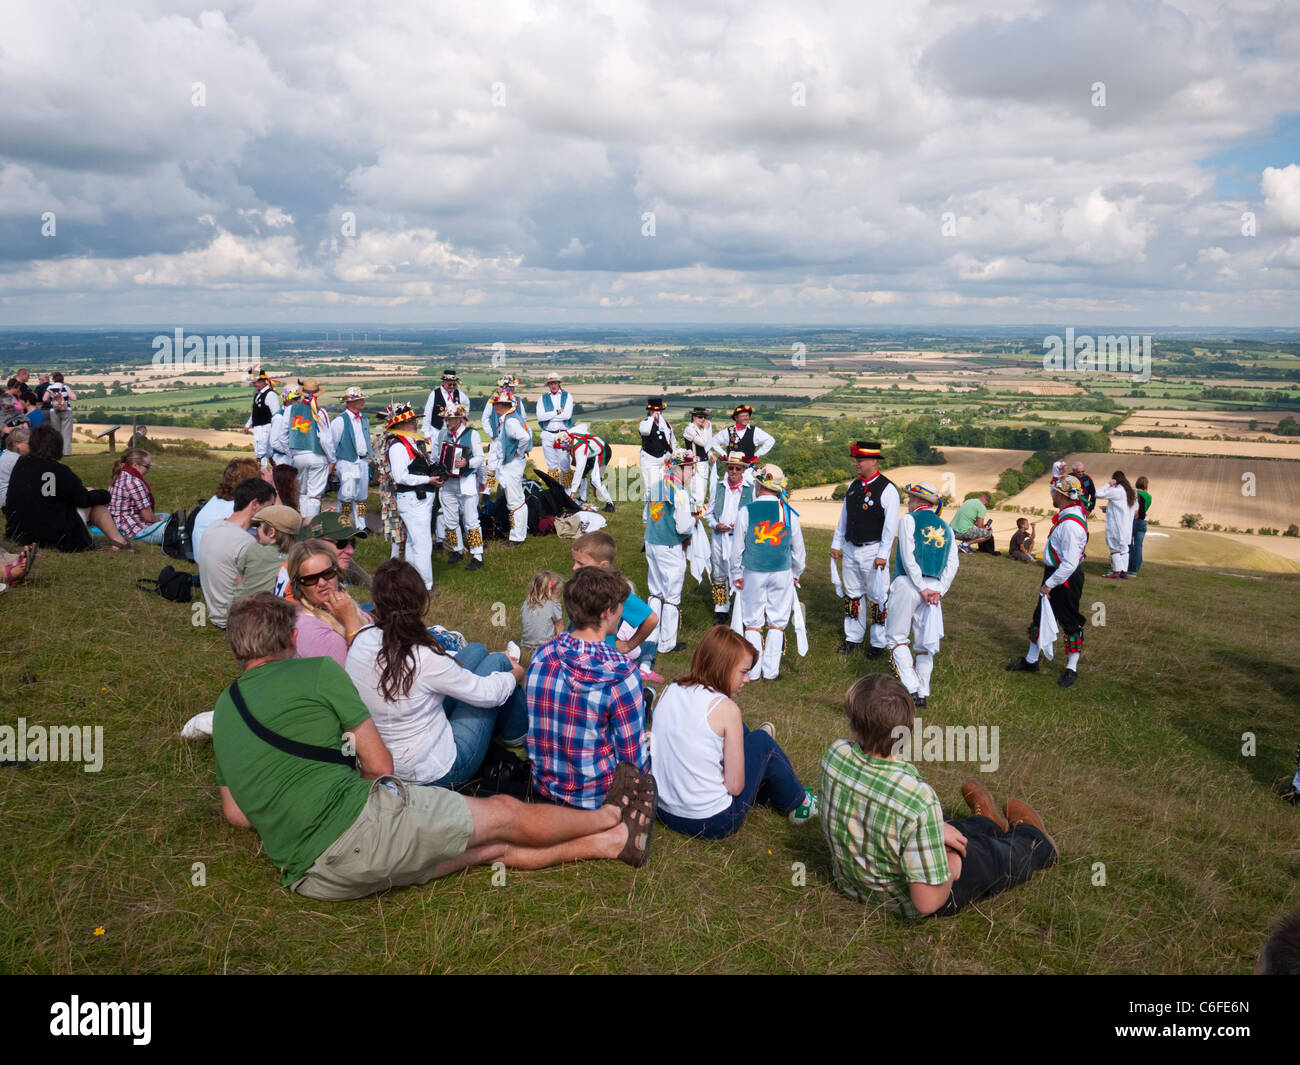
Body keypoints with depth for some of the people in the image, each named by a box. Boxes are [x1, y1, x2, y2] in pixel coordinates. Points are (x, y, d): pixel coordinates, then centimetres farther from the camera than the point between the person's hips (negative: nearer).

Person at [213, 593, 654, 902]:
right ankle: (610, 817, 34)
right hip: (361, 822, -8)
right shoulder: (317, 671, -3)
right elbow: (378, 763, 1)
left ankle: (613, 840, 26)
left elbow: (234, 812, 23)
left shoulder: (223, 708, 17)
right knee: (505, 813, 12)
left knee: (494, 846, 15)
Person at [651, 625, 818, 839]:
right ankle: (798, 803, 31)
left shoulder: (669, 692, 0)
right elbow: (735, 787, -16)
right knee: (761, 741, 10)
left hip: (665, 812, 7)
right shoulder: (725, 709, -18)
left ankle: (765, 793, 42)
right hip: (713, 824, -7)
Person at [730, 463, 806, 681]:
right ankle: (771, 670, 11)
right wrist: (796, 573, 19)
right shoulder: (788, 512, -4)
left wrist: (736, 574, 10)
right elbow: (798, 547, 5)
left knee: (753, 623, 9)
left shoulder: (746, 512, -9)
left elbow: (737, 546, -3)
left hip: (754, 573, -1)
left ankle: (754, 671, 12)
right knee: (777, 622, 9)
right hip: (782, 573, 1)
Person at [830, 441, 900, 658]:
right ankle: (853, 638, 27)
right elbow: (843, 518, 16)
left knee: (877, 598, 1)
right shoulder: (853, 486, 9)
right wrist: (836, 545, 14)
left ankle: (878, 643, 13)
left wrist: (882, 555, -17)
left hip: (873, 551, -6)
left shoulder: (887, 490, -11)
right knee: (852, 595, 14)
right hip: (850, 549, 6)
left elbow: (890, 526, -13)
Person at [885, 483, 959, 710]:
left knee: (896, 637, 3)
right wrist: (938, 591, -1)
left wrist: (922, 588, -9)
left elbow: (908, 558, -11)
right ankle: (922, 695, 12)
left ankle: (912, 689, -8)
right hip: (935, 588, 5)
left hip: (908, 585, -5)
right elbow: (952, 564, 6)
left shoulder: (909, 520, 0)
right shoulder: (946, 528, 16)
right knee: (926, 642, 10)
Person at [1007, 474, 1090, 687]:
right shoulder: (1067, 514, 1)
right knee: (1041, 616, 17)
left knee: (1070, 622, 4)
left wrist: (1049, 584, -20)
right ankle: (1031, 661, 29)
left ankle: (1072, 668, 17)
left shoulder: (1071, 524, -26)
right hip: (1054, 574, 10)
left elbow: (1070, 564, -26)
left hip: (1066, 578, -10)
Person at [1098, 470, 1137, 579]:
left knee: (1115, 547, -3)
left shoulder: (1116, 491, -14)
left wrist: (1107, 484, -5)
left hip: (1116, 525, -7)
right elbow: (1135, 510, 17)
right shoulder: (1132, 491, 11)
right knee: (1124, 547, 10)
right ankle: (1124, 572, 10)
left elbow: (1098, 494, -16)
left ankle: (1117, 571, -4)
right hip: (1128, 525, 7)